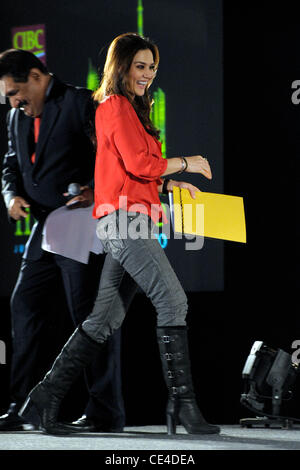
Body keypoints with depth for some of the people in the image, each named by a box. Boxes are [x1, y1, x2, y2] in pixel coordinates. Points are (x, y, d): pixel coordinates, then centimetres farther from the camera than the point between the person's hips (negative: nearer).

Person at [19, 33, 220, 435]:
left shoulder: (128, 108, 25)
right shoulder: (118, 105, -5)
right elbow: (139, 164, -14)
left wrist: (169, 184, 16)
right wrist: (185, 163, -2)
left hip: (122, 222, 10)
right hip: (125, 218, -10)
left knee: (107, 317, 7)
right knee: (173, 301, -13)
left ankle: (47, 396, 8)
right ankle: (182, 404, -13)